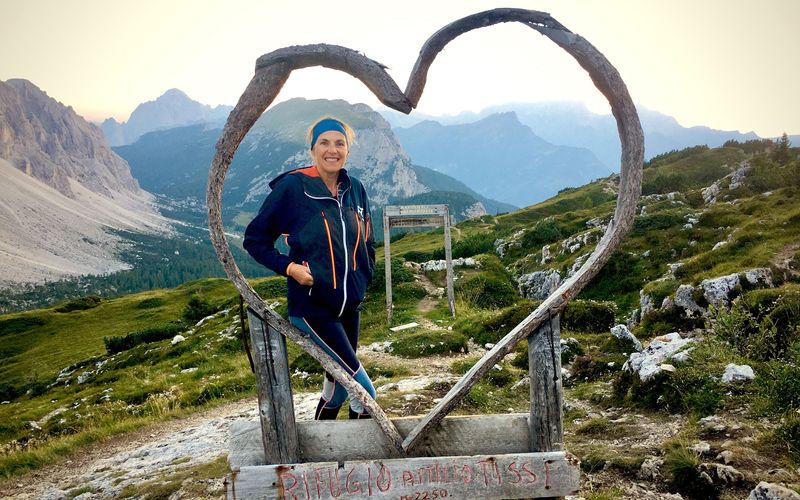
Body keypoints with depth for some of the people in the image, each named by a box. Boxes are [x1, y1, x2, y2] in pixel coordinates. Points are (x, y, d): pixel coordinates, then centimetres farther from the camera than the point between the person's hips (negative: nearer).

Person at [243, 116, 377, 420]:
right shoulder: (292, 187, -12)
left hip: (350, 306, 6)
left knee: (339, 383, 18)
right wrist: (289, 267, -17)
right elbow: (254, 239, -6)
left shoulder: (355, 189, 4)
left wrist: (363, 277, 7)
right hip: (312, 308, -6)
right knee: (364, 392, -8)